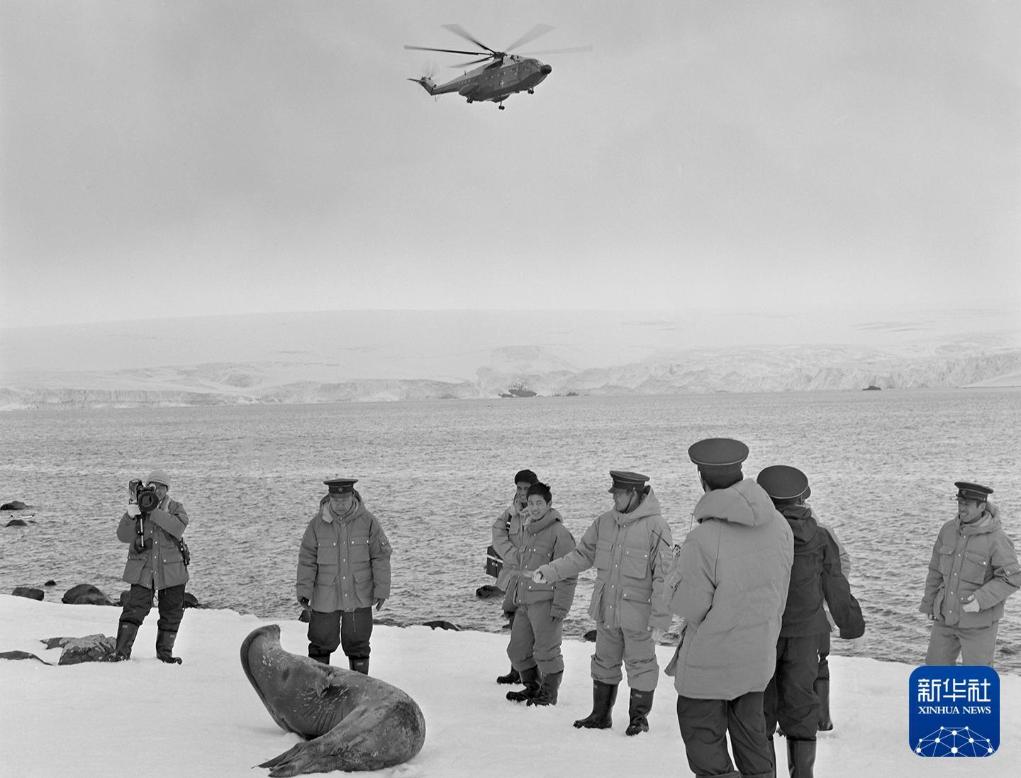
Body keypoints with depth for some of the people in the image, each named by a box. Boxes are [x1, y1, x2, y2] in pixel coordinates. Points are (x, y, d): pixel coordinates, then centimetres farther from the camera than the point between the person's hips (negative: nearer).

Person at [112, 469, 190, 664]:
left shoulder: (175, 508, 1)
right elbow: (124, 537, -9)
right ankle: (121, 651, -8)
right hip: (142, 572, -1)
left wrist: (152, 510, -26)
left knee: (171, 614, 10)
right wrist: (130, 515, -26)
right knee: (134, 610, -13)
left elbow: (178, 527, -22)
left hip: (171, 572, 1)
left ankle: (164, 651, 26)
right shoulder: (137, 509, 1)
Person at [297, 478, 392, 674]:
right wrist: (304, 591, -6)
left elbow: (381, 556, -3)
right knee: (321, 641, 7)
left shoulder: (367, 521, -7)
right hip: (325, 596, 0)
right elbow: (307, 559, -2)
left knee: (357, 642, 8)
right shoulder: (317, 523, -6)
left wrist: (381, 589, -6)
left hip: (358, 597, 0)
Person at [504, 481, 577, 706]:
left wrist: (560, 605, -18)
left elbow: (567, 574, -14)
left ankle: (550, 693, 12)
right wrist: (513, 593, 23)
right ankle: (533, 687, 28)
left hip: (546, 601, -8)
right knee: (518, 650, 12)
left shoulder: (559, 533, -11)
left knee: (546, 650, -3)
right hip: (524, 601, 8)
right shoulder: (527, 532, 16)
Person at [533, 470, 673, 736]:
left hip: (638, 613, -6)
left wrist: (659, 619, -18)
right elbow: (583, 554, 12)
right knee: (605, 662, 17)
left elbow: (663, 577, -17)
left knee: (640, 665, 8)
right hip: (606, 611, 6)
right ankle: (600, 714, 31)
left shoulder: (655, 527, -18)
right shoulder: (605, 522, 2)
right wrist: (549, 571, 2)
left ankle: (639, 717, 24)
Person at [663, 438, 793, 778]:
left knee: (704, 741, 7)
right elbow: (779, 595, 6)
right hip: (758, 657, 6)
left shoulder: (703, 539, -26)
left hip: (710, 662, -6)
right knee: (750, 732, 21)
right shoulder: (779, 526, -6)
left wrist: (679, 563, -1)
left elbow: (686, 607, -18)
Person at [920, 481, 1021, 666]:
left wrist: (981, 599, -24)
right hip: (946, 617, 5)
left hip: (978, 621, -5)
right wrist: (929, 602, 14)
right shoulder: (949, 530, 0)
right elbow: (936, 569, 10)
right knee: (936, 664, 13)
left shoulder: (996, 539, -17)